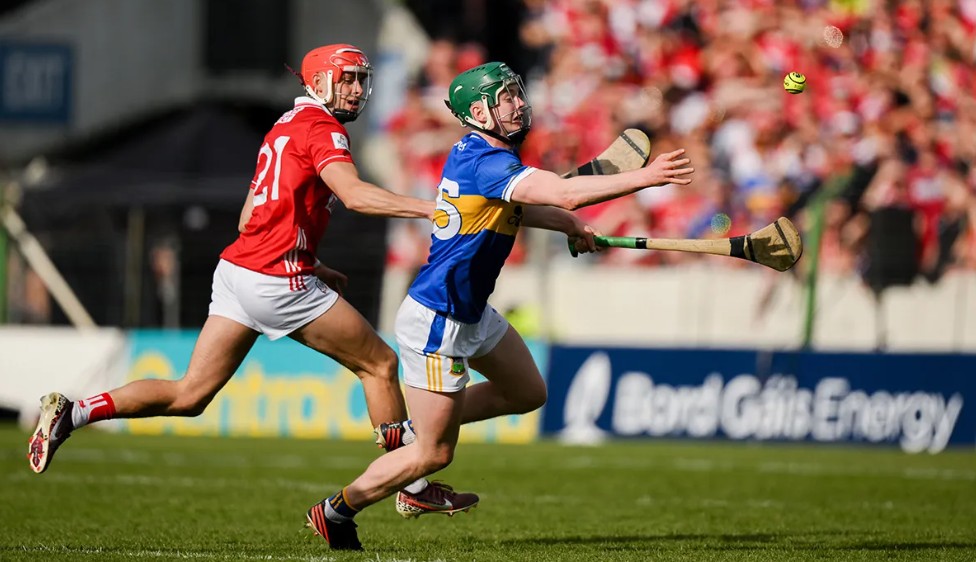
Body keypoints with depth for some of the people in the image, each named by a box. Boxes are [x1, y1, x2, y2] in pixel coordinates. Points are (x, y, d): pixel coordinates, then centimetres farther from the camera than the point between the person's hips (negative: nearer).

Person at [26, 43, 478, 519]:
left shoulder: (285, 128, 22)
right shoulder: (321, 128, -6)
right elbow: (354, 194, -24)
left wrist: (311, 269, 21)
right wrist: (428, 208, -25)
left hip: (237, 267, 9)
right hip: (277, 281, -9)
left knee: (188, 397, 7)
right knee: (379, 364, 4)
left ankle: (73, 412, -4)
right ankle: (414, 487, 10)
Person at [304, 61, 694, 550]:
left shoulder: (473, 150, 5)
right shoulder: (485, 162, -25)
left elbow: (513, 208, 26)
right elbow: (563, 193, -37)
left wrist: (567, 223, 15)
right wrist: (644, 177, -37)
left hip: (472, 313, 10)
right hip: (436, 321, -10)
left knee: (528, 392, 20)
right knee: (434, 453, -2)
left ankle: (410, 431, 26)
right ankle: (338, 509, 16)